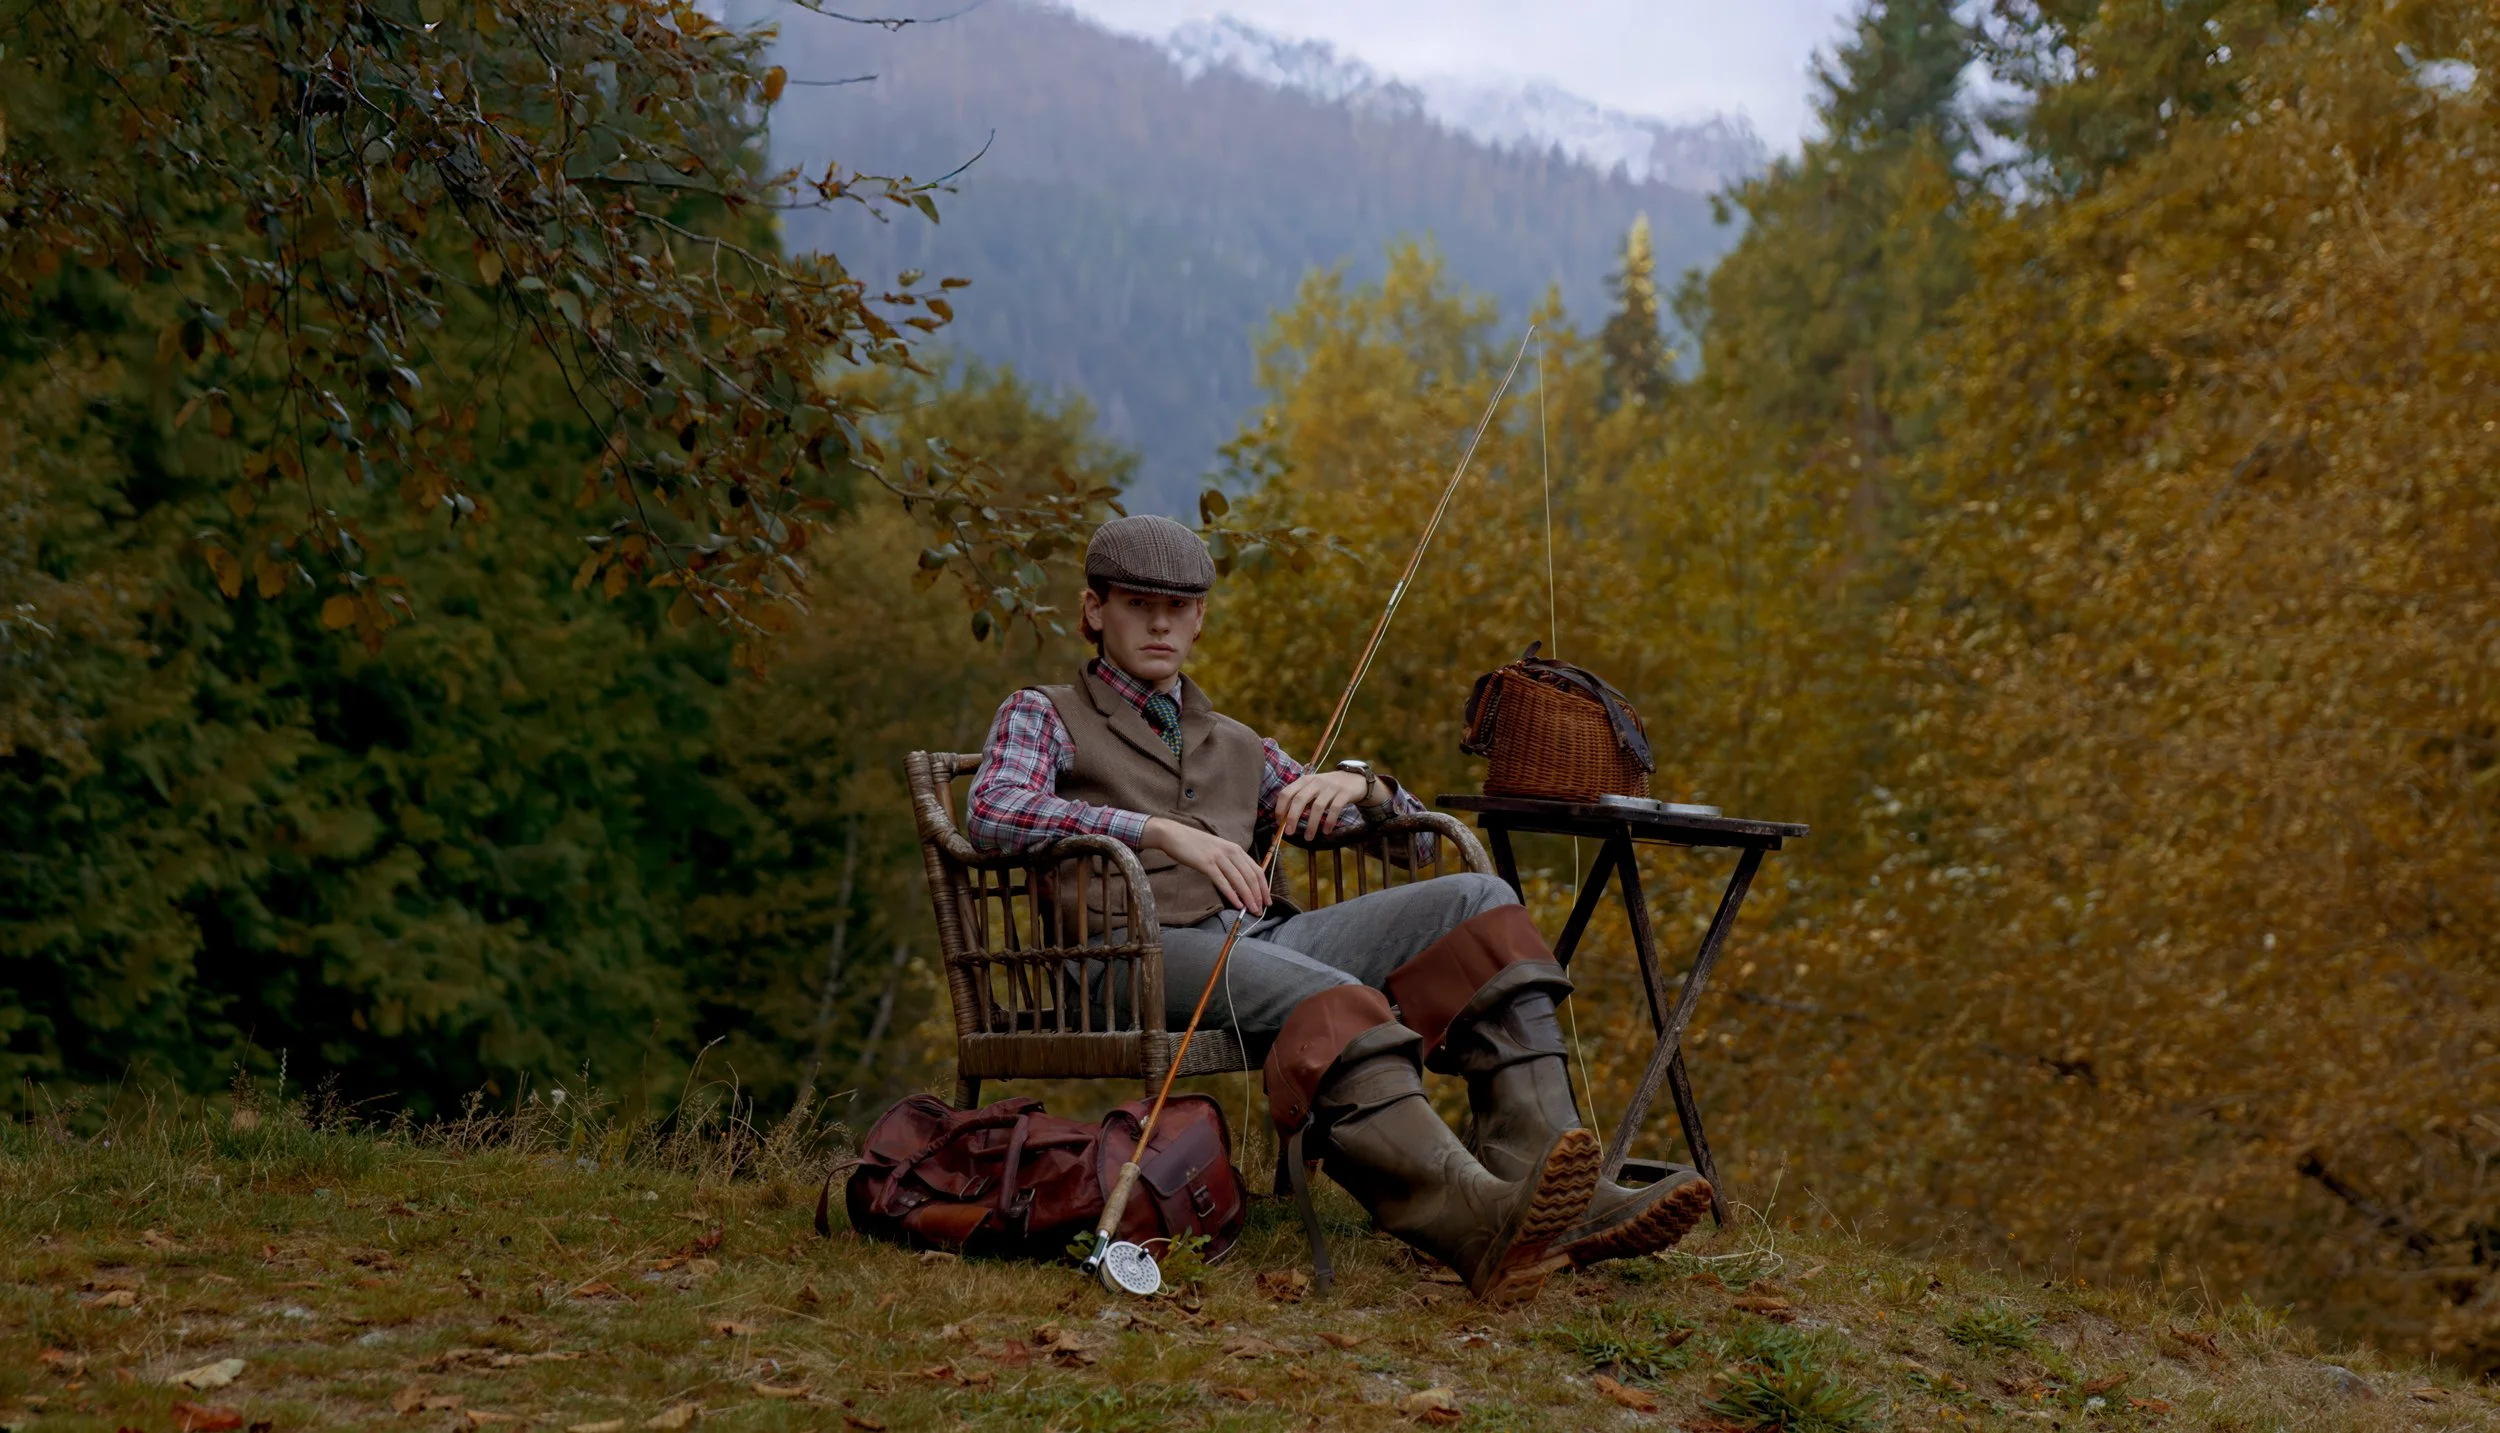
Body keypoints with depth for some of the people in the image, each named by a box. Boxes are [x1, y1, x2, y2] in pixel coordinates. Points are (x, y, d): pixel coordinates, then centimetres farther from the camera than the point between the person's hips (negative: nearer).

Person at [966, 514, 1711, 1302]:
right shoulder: (1041, 717, 18)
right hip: (1150, 950, -6)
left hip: (1271, 937, 6)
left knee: (1476, 903, -17)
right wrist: (1162, 832, -17)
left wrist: (1356, 783, 4)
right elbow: (994, 812, -7)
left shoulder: (1237, 747, 33)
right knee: (1332, 1006, -37)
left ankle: (1556, 1197, -31)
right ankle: (1479, 1220, -60)